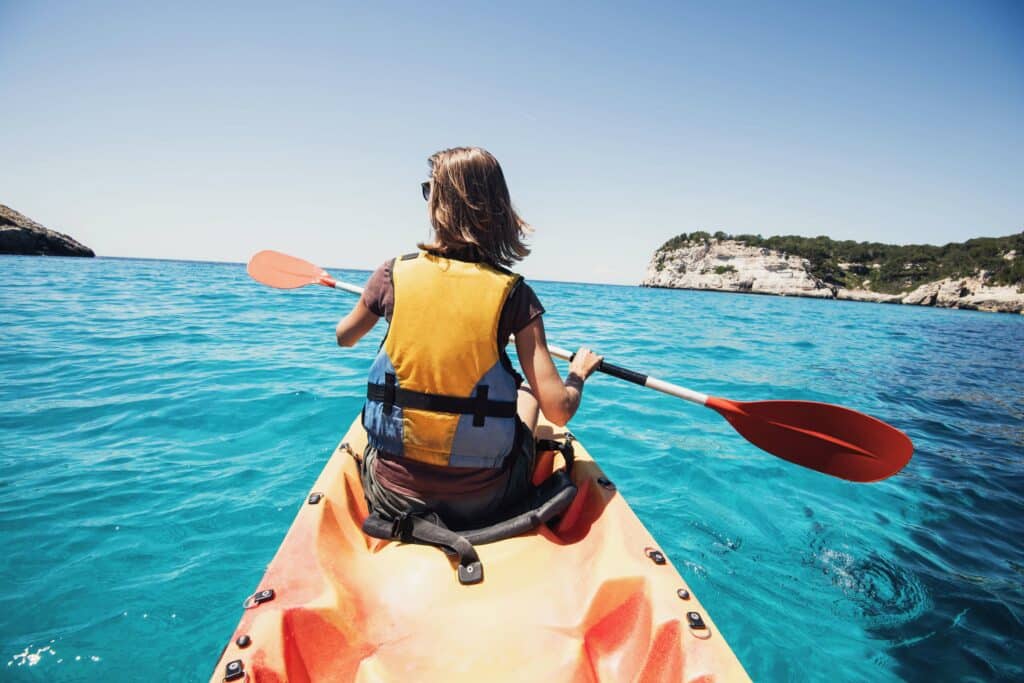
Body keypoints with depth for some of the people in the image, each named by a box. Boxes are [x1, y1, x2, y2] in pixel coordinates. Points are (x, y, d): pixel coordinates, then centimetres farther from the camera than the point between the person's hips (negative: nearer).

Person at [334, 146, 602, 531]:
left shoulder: (394, 274, -9)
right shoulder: (514, 294, -13)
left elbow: (344, 337, 13)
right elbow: (559, 411, -15)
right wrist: (579, 372, 7)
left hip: (393, 492, 2)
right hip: (484, 499, -1)